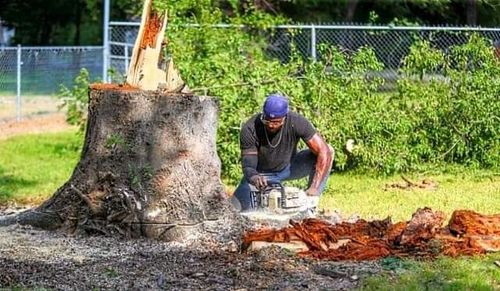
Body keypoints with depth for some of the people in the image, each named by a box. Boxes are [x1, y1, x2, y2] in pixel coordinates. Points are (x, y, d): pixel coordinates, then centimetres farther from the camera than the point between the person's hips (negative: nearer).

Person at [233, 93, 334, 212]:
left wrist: (314, 188, -39)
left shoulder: (297, 122, -30)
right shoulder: (250, 129, -30)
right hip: (261, 175, -2)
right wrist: (253, 177, -54)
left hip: (288, 168, 2)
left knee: (328, 150, -22)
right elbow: (248, 166, -28)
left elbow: (324, 151, -31)